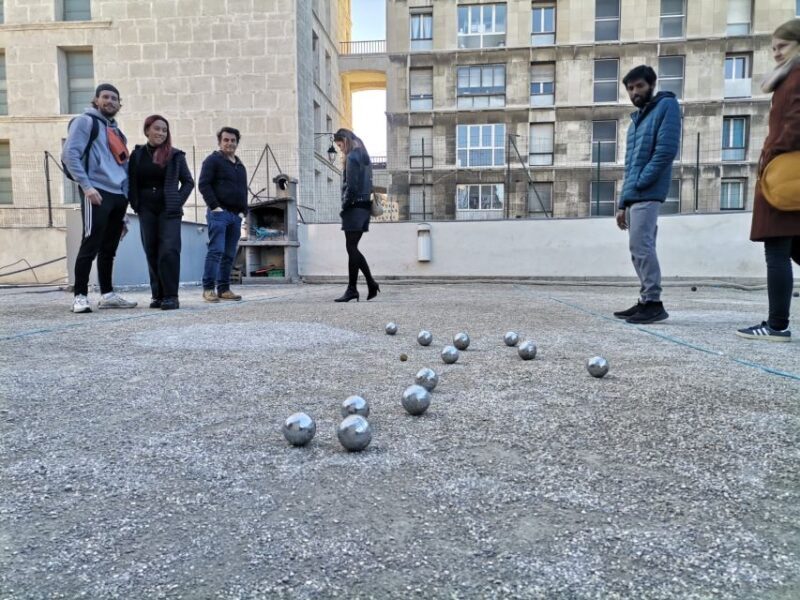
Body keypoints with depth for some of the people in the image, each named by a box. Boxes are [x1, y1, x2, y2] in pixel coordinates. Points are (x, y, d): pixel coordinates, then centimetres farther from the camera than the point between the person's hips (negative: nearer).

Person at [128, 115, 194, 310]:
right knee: (152, 253, 5)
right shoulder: (137, 154, 8)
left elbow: (188, 182, 6)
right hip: (146, 210, 3)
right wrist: (135, 204, 1)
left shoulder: (175, 155, 3)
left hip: (169, 211, -3)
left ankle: (171, 296, -9)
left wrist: (178, 202, -4)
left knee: (169, 251, -12)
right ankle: (158, 295, 13)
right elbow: (131, 182, 11)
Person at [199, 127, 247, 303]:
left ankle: (224, 289, 8)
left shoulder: (240, 166, 23)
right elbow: (203, 185, -8)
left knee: (230, 254, 5)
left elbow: (244, 190, 25)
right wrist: (215, 206, -16)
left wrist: (243, 211, 11)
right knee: (216, 251, -13)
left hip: (236, 215, 7)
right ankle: (208, 288, -10)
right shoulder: (213, 160, 2)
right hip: (219, 213, -7)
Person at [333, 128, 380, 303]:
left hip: (354, 207, -9)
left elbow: (351, 186, -18)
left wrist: (344, 207, -10)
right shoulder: (364, 157, 18)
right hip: (365, 206, 9)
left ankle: (352, 289, 0)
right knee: (353, 249, 12)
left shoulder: (352, 157, -10)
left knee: (351, 248, -4)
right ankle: (371, 283, 11)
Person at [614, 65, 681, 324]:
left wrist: (640, 183, -13)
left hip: (647, 193, -8)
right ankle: (646, 301, 13)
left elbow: (666, 150, -12)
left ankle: (653, 302, -8)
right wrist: (623, 203, 17)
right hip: (634, 196, 8)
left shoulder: (666, 105, 1)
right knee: (640, 249, 8)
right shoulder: (636, 119, 24)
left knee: (640, 246, -13)